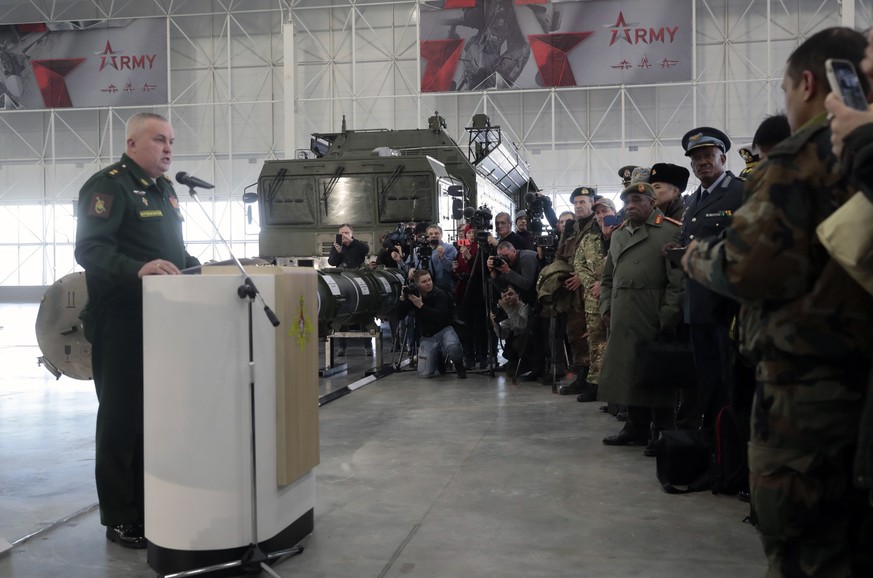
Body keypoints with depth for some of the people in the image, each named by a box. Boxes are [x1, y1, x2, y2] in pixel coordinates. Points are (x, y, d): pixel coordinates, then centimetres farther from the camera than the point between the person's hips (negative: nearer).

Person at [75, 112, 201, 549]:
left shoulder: (164, 189, 17)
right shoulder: (107, 185, -11)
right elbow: (89, 249, -23)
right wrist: (137, 269, -38)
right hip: (121, 323, -9)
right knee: (121, 418, 0)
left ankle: (151, 503, 28)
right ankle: (120, 518, 11)